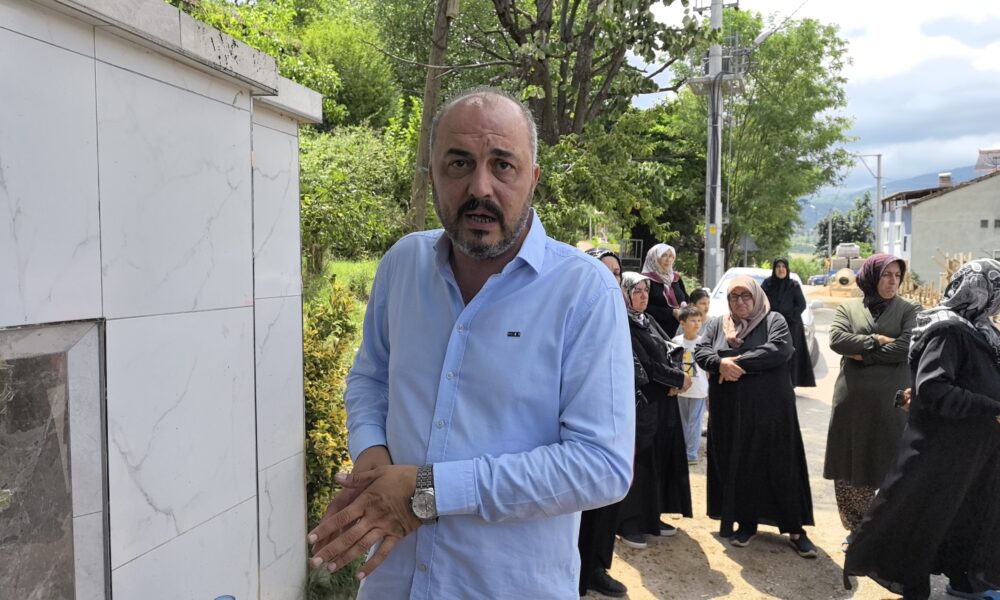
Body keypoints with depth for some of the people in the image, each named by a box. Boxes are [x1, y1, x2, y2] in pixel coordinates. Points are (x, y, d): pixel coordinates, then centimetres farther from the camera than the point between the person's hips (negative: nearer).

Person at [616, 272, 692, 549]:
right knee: (638, 462, -2)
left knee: (659, 460, 12)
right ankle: (628, 523, 8)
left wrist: (676, 380, -10)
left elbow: (671, 351, 9)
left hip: (662, 402, 8)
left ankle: (651, 518, 23)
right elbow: (643, 365, -18)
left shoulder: (649, 321, 14)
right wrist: (679, 378, -10)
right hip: (638, 404, -8)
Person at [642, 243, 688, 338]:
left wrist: (685, 304, -2)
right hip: (658, 331, -6)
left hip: (678, 330, 6)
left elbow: (686, 299, 23)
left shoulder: (676, 278, 15)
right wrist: (672, 312, -17)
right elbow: (646, 308, -13)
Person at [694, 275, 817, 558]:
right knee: (737, 466, 7)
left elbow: (779, 350, -16)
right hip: (729, 410, 3)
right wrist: (720, 363, -20)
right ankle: (746, 521, 20)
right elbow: (700, 352, 1)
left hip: (769, 409, -3)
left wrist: (739, 362, -18)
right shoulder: (717, 324, 12)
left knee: (780, 466, 0)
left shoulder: (774, 321, 2)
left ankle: (795, 529, 10)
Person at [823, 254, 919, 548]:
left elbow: (906, 347, -11)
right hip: (852, 397, 2)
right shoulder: (848, 308, 9)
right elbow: (836, 339, -8)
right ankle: (857, 528, 20)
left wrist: (862, 354, -8)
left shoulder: (909, 310, 4)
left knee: (892, 468, 0)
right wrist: (877, 340, -11)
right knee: (849, 466, 5)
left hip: (892, 399, -2)